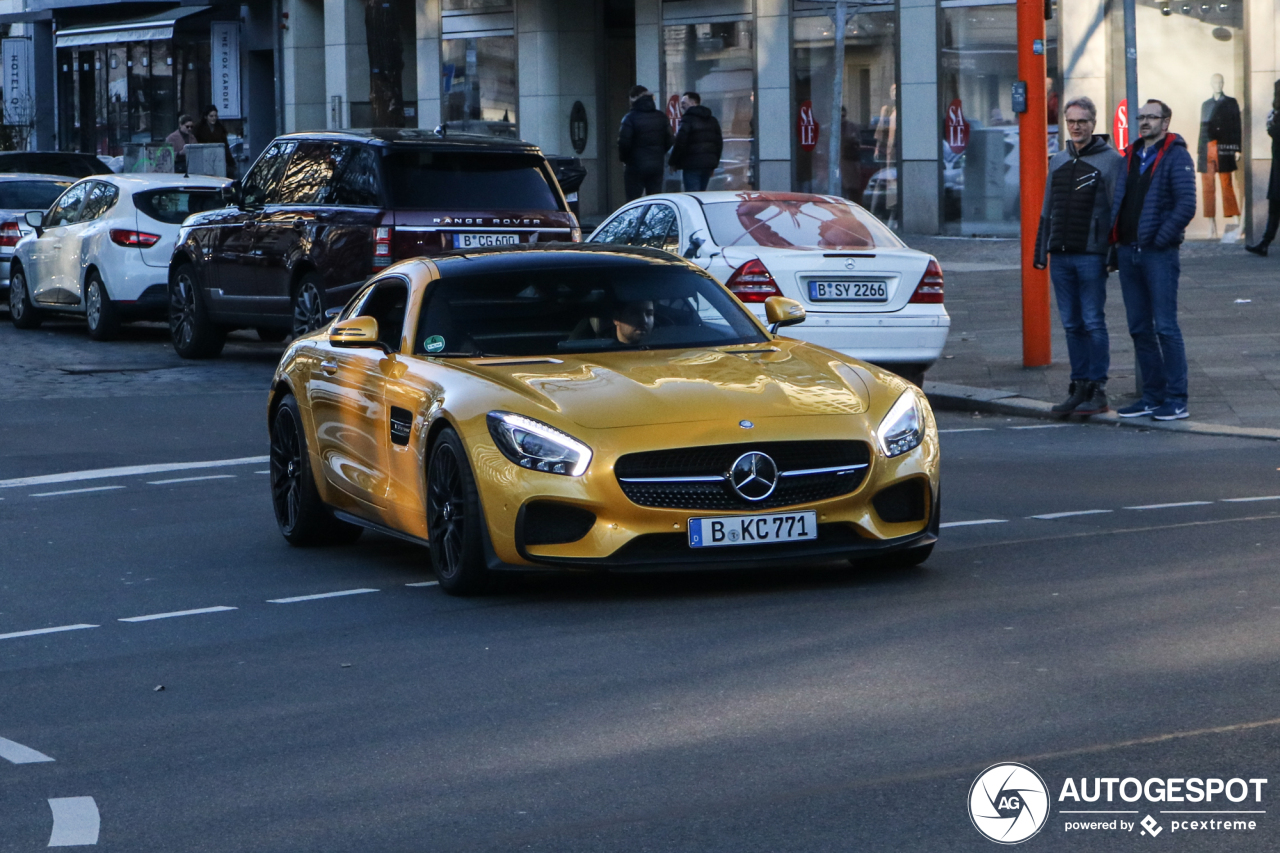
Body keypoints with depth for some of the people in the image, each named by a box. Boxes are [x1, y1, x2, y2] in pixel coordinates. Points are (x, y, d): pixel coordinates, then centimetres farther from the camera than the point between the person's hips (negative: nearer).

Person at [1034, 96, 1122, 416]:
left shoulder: (1109, 159, -3)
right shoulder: (1058, 161, 16)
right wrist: (1041, 250, 16)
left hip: (1091, 255, -6)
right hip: (1060, 256, 6)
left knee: (1093, 323, -5)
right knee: (1072, 325, 7)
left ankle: (1097, 391, -2)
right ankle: (1079, 387, 12)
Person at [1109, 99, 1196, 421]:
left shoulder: (1176, 156, -5)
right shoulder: (1130, 157, 16)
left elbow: (1185, 206, -13)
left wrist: (1160, 239, -14)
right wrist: (1117, 241, 7)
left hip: (1158, 253, -7)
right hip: (1128, 252, 7)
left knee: (1165, 327, -7)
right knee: (1140, 329, 9)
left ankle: (1176, 400, -4)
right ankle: (1152, 396, 16)